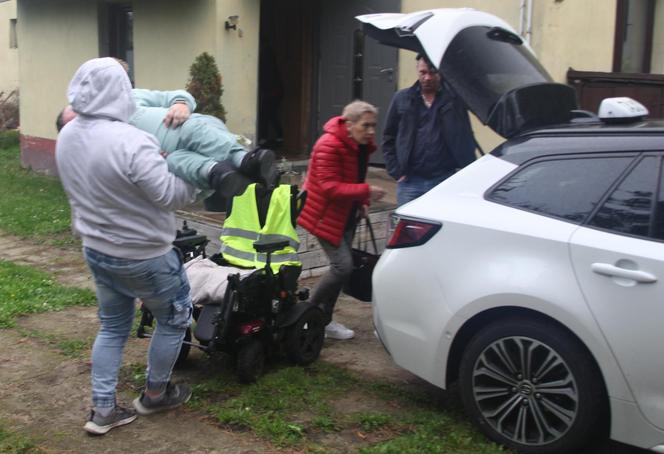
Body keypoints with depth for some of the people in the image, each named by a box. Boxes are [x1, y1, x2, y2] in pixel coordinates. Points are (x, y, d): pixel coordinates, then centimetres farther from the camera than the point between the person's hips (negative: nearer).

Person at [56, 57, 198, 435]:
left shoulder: (67, 137, -2)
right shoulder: (131, 142, -29)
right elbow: (169, 195, -25)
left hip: (96, 249, 7)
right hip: (143, 255, -7)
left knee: (113, 327, 20)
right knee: (175, 318, 16)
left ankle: (103, 411, 21)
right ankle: (155, 394, 31)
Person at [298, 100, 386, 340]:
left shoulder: (362, 146, 5)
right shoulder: (329, 145, -23)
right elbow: (330, 187, -29)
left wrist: (361, 203, 4)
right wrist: (366, 192, -34)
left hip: (346, 215, 9)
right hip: (325, 214, -9)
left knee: (341, 266, 10)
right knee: (343, 265, -15)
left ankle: (324, 320, 23)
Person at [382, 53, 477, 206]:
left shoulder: (454, 100, 1)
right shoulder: (402, 99, 5)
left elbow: (466, 141, 3)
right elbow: (389, 138, 9)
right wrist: (396, 171, 1)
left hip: (445, 181, -1)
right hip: (410, 181, 1)